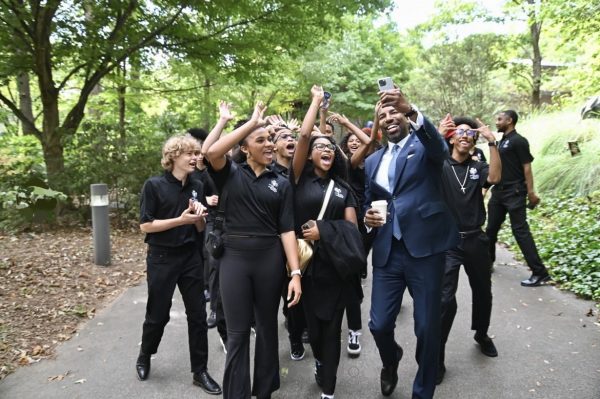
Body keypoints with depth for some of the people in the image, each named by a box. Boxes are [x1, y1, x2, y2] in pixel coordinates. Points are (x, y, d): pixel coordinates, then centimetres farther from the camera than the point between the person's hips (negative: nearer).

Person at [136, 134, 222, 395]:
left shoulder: (197, 187, 3)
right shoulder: (154, 185, -11)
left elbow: (200, 228, 8)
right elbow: (145, 226, -13)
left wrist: (199, 216, -14)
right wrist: (181, 219, -22)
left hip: (191, 257, 4)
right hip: (162, 258, -4)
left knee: (198, 314, 6)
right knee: (158, 314, 10)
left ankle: (200, 371, 20)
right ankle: (144, 358, 39)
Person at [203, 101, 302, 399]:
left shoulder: (281, 184, 5)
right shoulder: (230, 174, 1)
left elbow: (287, 229, -1)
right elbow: (210, 151, -20)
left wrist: (296, 272, -9)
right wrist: (251, 122, -15)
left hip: (270, 258, 2)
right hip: (235, 258, -2)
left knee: (267, 328, 15)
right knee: (237, 332, 5)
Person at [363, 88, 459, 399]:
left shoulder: (424, 146, 3)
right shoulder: (372, 161, 16)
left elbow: (440, 147, -22)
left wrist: (411, 110, -38)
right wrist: (368, 217, -2)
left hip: (424, 248, -3)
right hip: (387, 252, 4)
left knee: (427, 328, 3)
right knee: (379, 324, 4)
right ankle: (391, 360, 39)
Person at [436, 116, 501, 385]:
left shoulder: (478, 167, 6)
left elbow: (495, 177, -15)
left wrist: (492, 142, -19)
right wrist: (436, 138, -30)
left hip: (475, 240, 4)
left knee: (483, 293, 20)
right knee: (445, 300, -10)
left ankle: (482, 335, 47)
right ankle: (436, 357, 5)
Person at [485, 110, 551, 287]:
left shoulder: (519, 141, -9)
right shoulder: (501, 142, 14)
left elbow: (527, 167, -13)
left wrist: (531, 192, -18)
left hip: (514, 193, -8)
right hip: (498, 192, 8)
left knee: (520, 231, -8)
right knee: (491, 229, 13)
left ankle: (540, 273, -2)